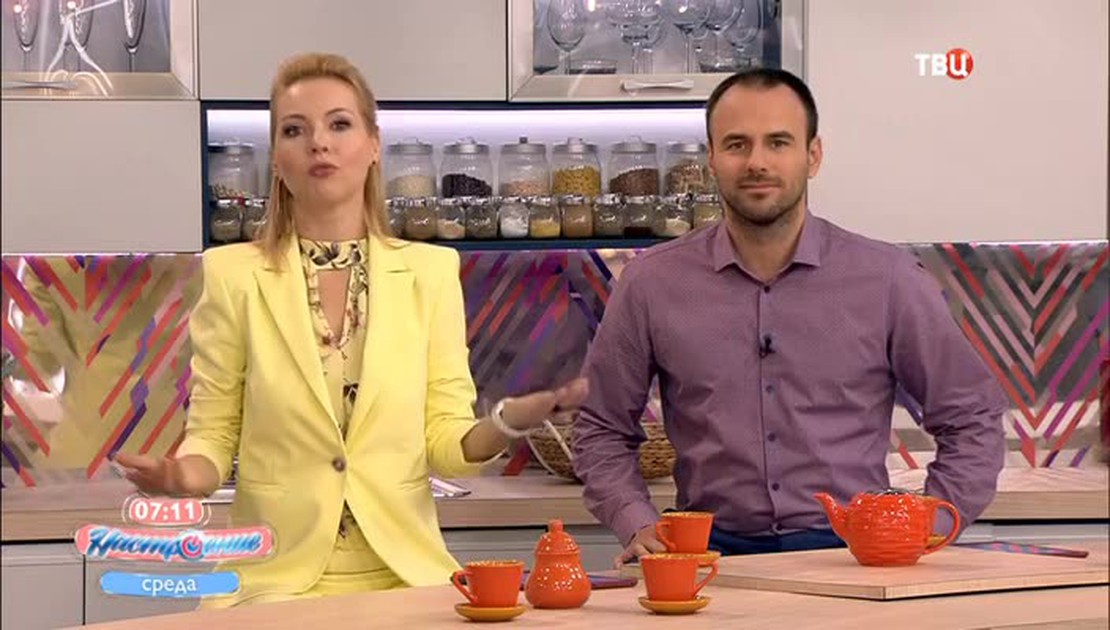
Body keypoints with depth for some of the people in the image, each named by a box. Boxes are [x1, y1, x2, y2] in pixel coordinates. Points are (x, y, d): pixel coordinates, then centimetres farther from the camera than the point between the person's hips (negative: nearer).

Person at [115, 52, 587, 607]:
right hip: (279, 578, -2)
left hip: (404, 575, 2)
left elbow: (448, 444, 4)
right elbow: (213, 434, 3)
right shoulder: (233, 276, -1)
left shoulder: (431, 272, 3)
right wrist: (188, 475, -19)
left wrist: (512, 418, -17)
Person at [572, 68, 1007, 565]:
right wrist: (639, 525, 1)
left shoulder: (889, 280, 5)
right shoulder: (651, 285, 7)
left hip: (849, 552, 0)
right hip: (716, 555, 0)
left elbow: (973, 418, 13)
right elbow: (602, 430, 17)